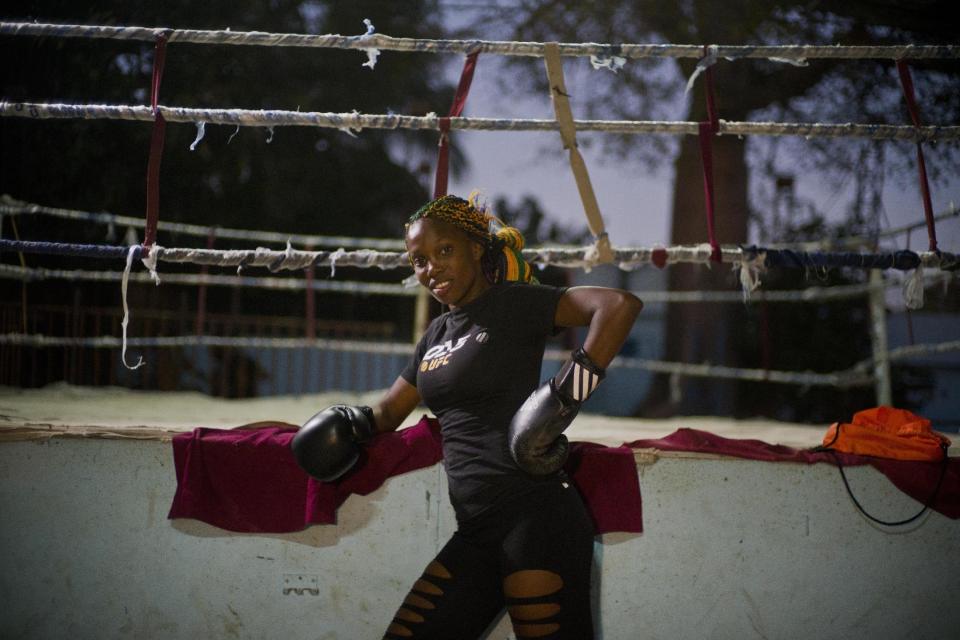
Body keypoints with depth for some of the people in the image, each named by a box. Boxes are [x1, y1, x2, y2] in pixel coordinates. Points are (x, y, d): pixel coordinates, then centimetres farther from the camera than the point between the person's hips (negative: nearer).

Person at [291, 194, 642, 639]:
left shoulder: (513, 303, -3)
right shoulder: (437, 334, 21)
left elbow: (621, 304, -16)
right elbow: (389, 411, 30)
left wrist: (568, 390, -22)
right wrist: (351, 423, 7)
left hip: (534, 515, -8)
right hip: (477, 532, 8)